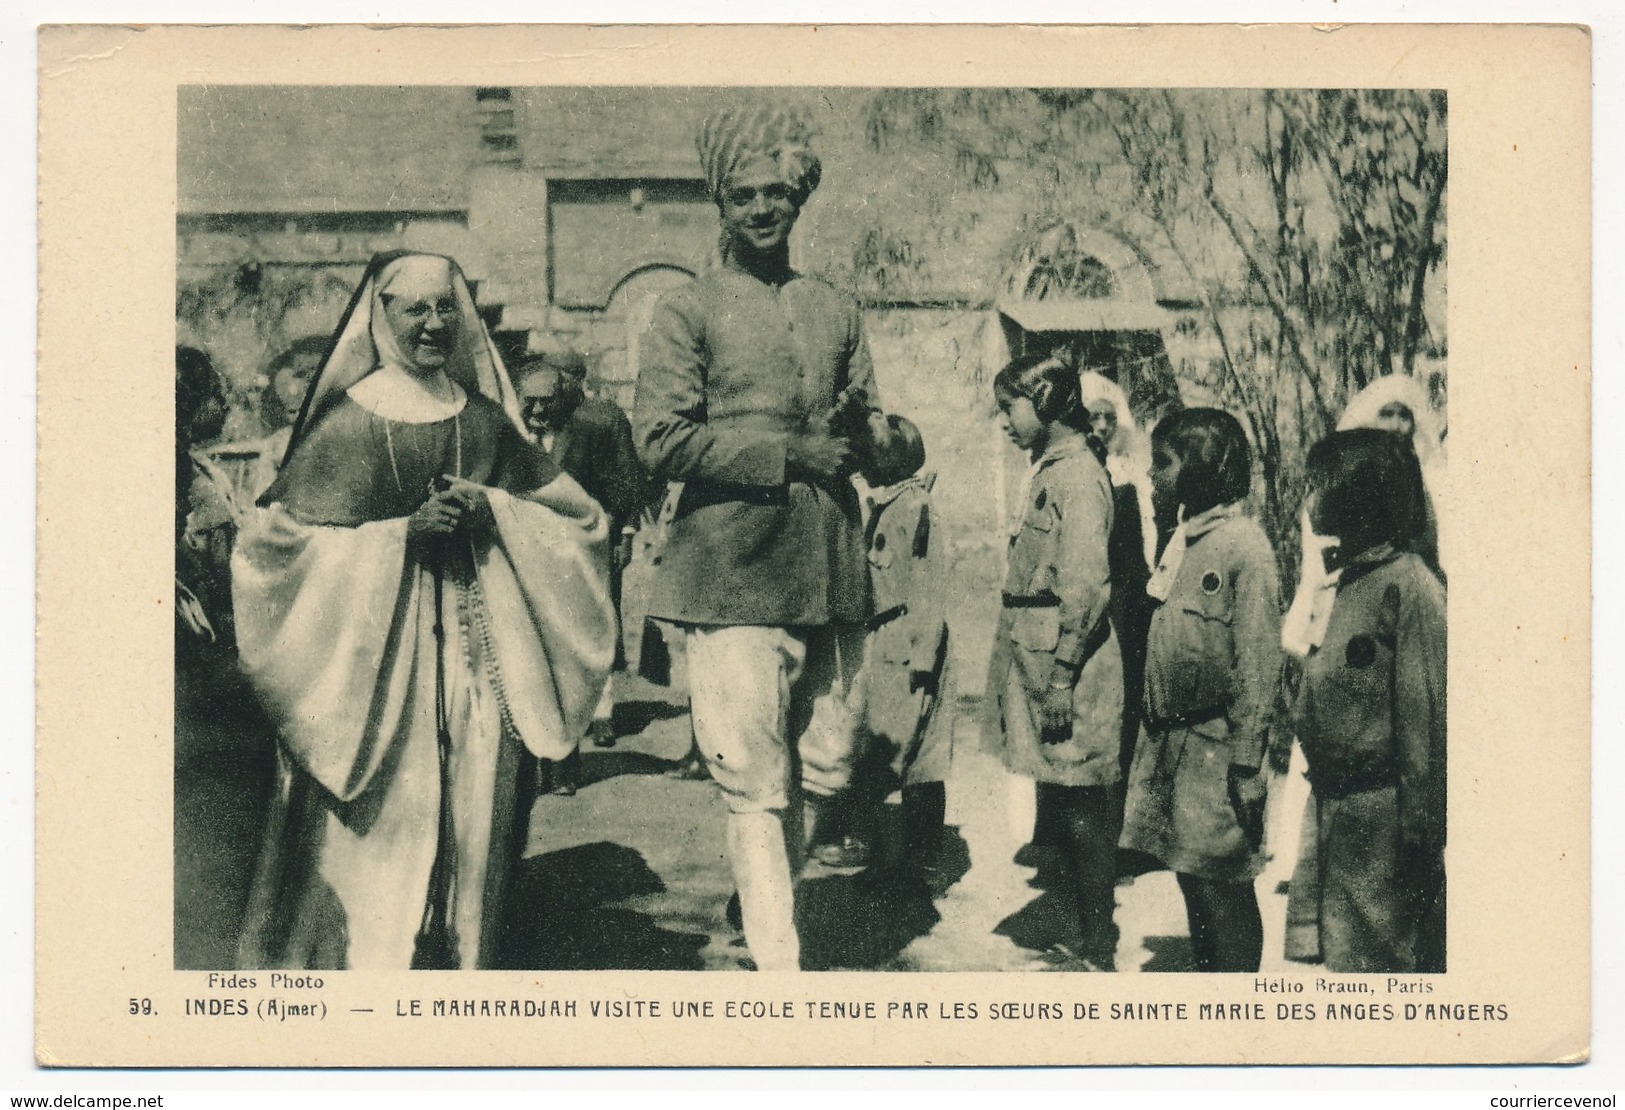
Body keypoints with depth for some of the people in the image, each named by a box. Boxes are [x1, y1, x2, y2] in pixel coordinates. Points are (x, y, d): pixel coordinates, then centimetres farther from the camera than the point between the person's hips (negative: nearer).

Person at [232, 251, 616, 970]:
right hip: (375, 657, -4)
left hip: (474, 653, 4)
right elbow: (290, 539, -6)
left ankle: (462, 961, 16)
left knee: (471, 821, 4)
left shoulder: (484, 420, 11)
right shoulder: (348, 422, -1)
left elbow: (580, 515, 13)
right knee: (381, 828, -6)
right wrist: (404, 532, -14)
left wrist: (493, 509, -6)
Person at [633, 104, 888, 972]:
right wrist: (787, 455, -14)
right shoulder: (686, 313, 3)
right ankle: (777, 961, -5)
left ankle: (766, 909, 33)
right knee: (756, 784, -7)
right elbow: (662, 440, -9)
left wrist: (870, 433, -4)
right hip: (730, 578, -5)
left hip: (830, 576, 5)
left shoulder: (837, 314, 18)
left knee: (823, 770, 11)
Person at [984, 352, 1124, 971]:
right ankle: (1090, 943, 22)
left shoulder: (1076, 475, -13)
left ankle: (1097, 954, 3)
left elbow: (1085, 588, -20)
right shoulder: (1049, 471, 16)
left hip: (1068, 681, -10)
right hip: (1042, 672, 10)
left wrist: (1058, 678, -22)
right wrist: (1043, 680, 18)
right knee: (1064, 816, 14)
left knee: (1081, 815, -3)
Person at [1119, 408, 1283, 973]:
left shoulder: (1244, 546, -14)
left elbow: (1260, 668, -16)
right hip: (1168, 741, 8)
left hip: (1215, 747, -8)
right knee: (1191, 883, 15)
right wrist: (1152, 735, 13)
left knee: (1223, 888, 0)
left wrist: (1247, 767, -17)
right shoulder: (1181, 540, 11)